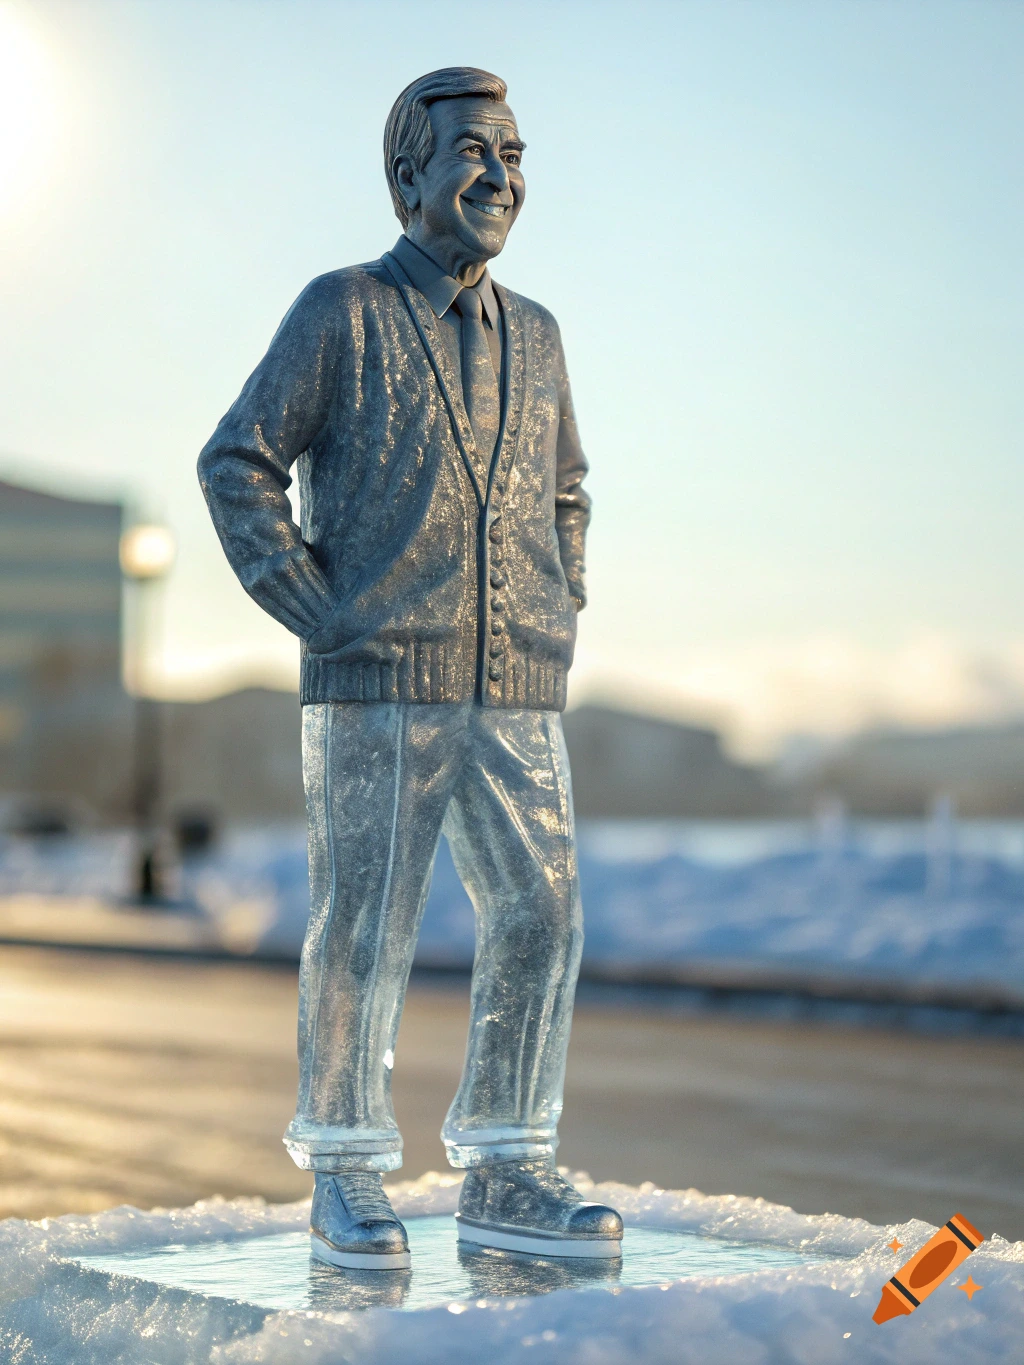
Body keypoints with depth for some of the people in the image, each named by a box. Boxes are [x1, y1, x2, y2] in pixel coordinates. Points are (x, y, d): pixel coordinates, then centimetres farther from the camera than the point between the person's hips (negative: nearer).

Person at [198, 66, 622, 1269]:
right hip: (375, 688, -5)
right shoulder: (341, 312, 0)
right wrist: (317, 615, -8)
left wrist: (559, 613, 14)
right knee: (363, 934, -1)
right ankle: (346, 1183, 10)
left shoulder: (535, 335, 16)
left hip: (515, 697, 5)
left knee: (540, 921, 1)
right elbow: (237, 465, -3)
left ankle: (504, 1180, 11)